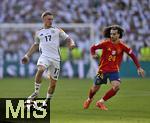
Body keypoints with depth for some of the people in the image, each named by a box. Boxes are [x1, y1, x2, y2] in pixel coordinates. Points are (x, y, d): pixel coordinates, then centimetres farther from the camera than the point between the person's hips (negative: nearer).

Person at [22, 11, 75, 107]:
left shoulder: (57, 30, 11)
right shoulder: (39, 33, 16)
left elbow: (67, 39, 10)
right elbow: (36, 45, 29)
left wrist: (71, 44, -12)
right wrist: (27, 56, 26)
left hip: (55, 58, 0)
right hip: (45, 56, 0)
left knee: (53, 82, 3)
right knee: (40, 70, -33)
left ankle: (47, 101, 20)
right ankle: (36, 92, -23)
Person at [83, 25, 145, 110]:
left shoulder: (122, 45, -10)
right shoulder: (106, 43, -13)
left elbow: (132, 55, -2)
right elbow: (93, 47, -2)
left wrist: (139, 68, -3)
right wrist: (93, 54, -24)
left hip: (114, 70, 0)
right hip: (103, 69, 0)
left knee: (116, 86, -22)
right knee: (95, 88, 10)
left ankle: (101, 102, -4)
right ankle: (89, 99, 45)